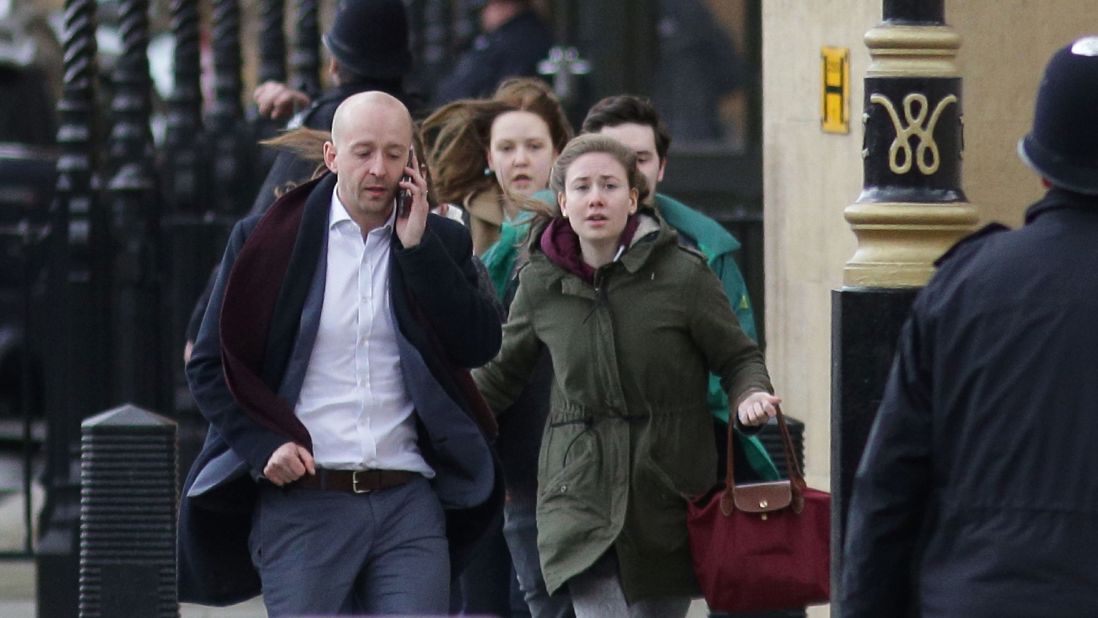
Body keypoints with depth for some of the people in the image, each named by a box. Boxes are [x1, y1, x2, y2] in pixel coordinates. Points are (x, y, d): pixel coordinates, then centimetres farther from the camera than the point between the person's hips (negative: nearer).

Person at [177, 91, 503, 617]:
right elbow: (209, 366, 5)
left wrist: (418, 245, -6)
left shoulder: (440, 244, 11)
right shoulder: (268, 240, 4)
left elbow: (481, 346, -3)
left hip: (410, 505, 1)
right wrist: (264, 445, -10)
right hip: (300, 502, -1)